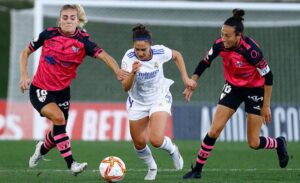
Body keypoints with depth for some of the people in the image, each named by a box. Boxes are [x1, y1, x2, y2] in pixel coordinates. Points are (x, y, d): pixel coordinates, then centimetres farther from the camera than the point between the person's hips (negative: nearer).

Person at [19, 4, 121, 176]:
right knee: (58, 117, -27)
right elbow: (26, 52, 3)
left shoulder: (83, 41, -11)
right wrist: (24, 75, -9)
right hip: (40, 90, -3)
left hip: (62, 91, 3)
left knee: (59, 130, 14)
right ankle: (71, 163, -22)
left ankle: (42, 149, 49)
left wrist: (118, 71, -42)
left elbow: (104, 56, -25)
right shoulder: (49, 34, -10)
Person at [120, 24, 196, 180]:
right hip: (137, 102, 1)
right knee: (139, 144, 8)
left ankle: (172, 150, 16)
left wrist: (185, 78, -1)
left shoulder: (160, 52, -22)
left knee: (156, 140, -19)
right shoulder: (129, 58, -24)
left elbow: (177, 55, 1)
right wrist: (132, 73, -45)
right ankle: (151, 168, 38)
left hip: (159, 99, -1)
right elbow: (125, 87, -27)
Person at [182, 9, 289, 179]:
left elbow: (268, 77, -22)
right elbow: (204, 63, 2)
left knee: (254, 143, -1)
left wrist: (266, 106, -18)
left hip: (255, 90, -4)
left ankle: (279, 143, 32)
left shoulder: (251, 50, -32)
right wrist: (191, 84, -5)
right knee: (214, 132, -6)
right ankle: (197, 170, 6)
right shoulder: (220, 45, -18)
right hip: (233, 87, 4)